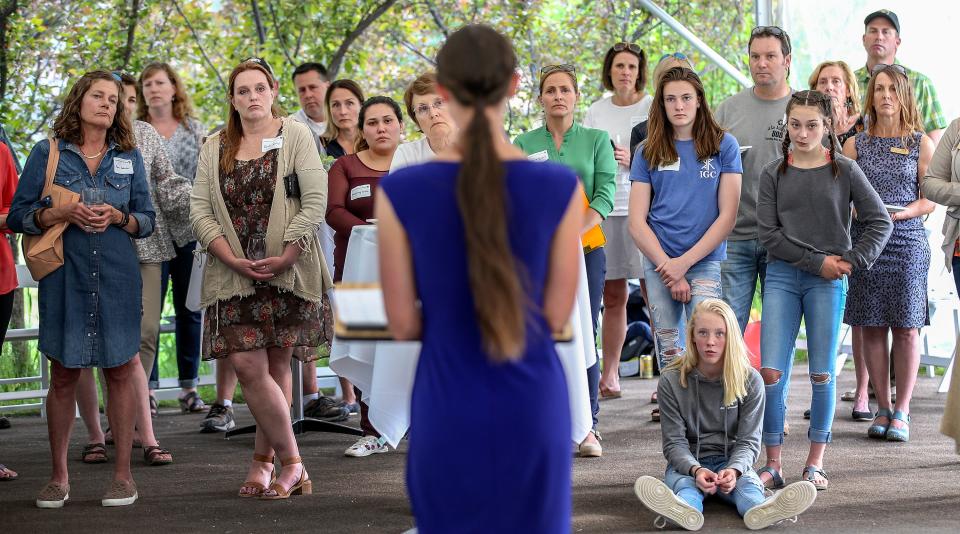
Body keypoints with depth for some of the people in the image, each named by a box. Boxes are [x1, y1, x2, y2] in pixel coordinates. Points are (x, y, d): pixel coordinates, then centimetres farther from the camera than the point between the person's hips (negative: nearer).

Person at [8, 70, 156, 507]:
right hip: (63, 277, -1)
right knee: (63, 375, 4)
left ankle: (123, 474, 12)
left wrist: (118, 216, -10)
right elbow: (17, 216, 2)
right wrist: (61, 214, -15)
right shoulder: (47, 153, 3)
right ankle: (58, 476, 15)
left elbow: (148, 220, 10)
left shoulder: (129, 157, 9)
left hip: (117, 277, 1)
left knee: (120, 371, 2)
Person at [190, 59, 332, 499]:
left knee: (277, 365, 4)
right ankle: (291, 464, 0)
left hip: (287, 270, -2)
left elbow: (316, 201, -5)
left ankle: (263, 461, 16)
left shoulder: (295, 136, 3)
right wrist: (233, 260, -9)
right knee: (248, 365, -9)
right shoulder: (214, 148, 12)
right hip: (234, 275, 2)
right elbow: (200, 211, 5)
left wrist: (284, 257, -13)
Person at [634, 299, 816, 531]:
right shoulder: (671, 381, -4)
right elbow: (674, 442, -7)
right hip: (688, 463, -1)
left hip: (731, 461, 1)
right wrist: (695, 470, -29)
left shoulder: (750, 381, -1)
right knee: (683, 483, -35)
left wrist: (734, 469, -27)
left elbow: (748, 442, -3)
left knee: (747, 481, -32)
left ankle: (760, 510, -67)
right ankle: (683, 510, -70)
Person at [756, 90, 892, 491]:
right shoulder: (774, 173, 4)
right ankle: (773, 464, 3)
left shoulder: (844, 171, 3)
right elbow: (769, 233, -2)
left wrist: (852, 260, -7)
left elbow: (880, 222, 5)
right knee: (771, 372, -6)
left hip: (829, 280, 0)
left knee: (822, 374, 3)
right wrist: (816, 261, -9)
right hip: (781, 276, 1)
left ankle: (815, 464, 13)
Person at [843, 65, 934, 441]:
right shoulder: (855, 144, 10)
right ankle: (882, 409, 11)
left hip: (907, 241, -1)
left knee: (906, 328, -3)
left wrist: (901, 213, -14)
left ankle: (902, 411, 6)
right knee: (871, 327, 1)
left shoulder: (921, 143, 7)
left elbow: (930, 199, 3)